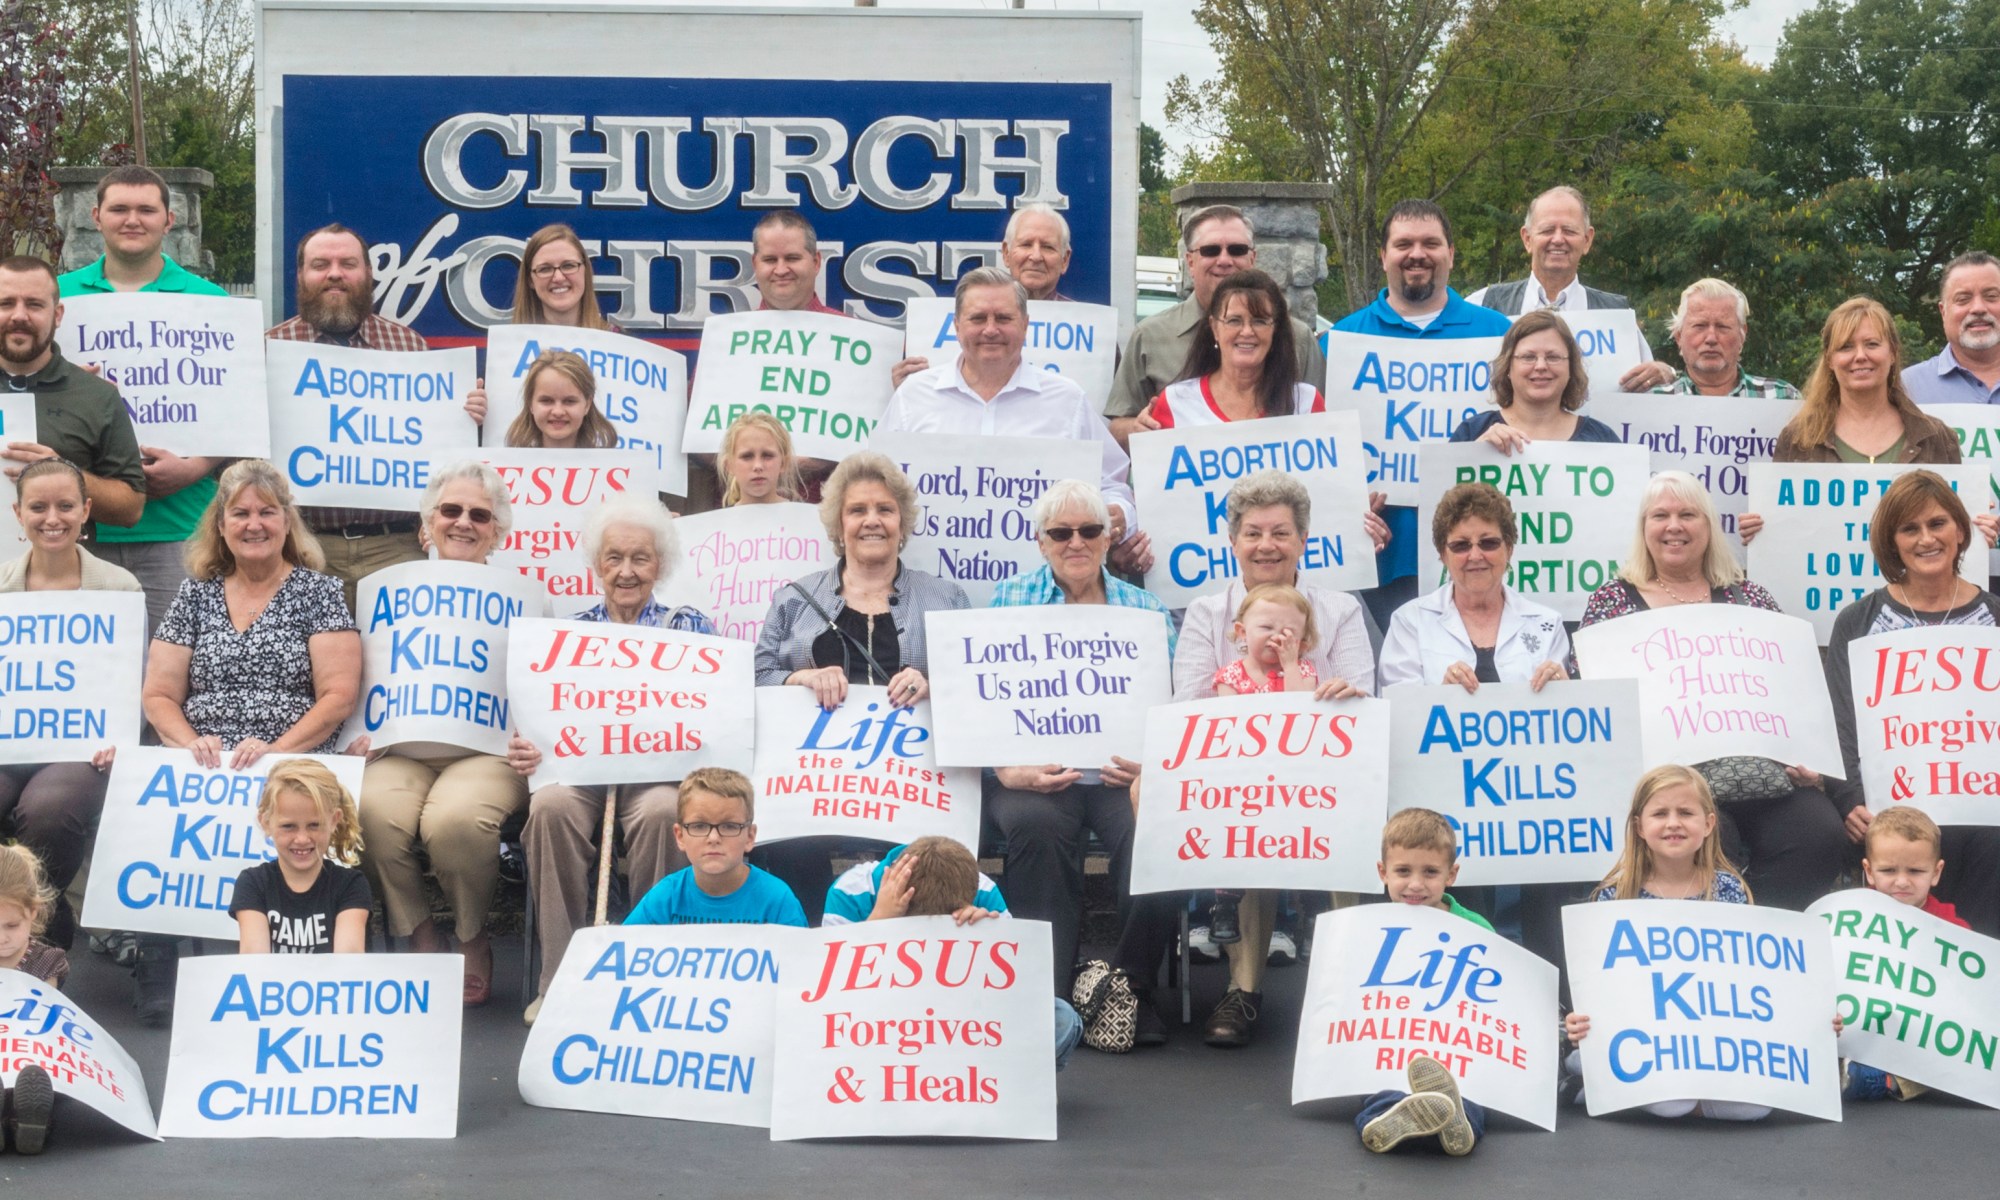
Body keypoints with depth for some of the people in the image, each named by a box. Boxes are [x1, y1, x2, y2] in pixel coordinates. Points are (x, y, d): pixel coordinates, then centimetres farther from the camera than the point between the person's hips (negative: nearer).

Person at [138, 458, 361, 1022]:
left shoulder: (317, 592, 8)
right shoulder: (195, 595, 17)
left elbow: (338, 695, -2)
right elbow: (158, 696, 14)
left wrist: (277, 749, -15)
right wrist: (191, 743, -7)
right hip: (200, 769, 3)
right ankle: (159, 976, -23)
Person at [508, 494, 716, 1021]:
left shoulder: (688, 626, 15)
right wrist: (522, 748, -11)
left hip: (661, 768, -1)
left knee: (662, 811, -37)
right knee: (551, 806, -34)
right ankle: (558, 979, -25)